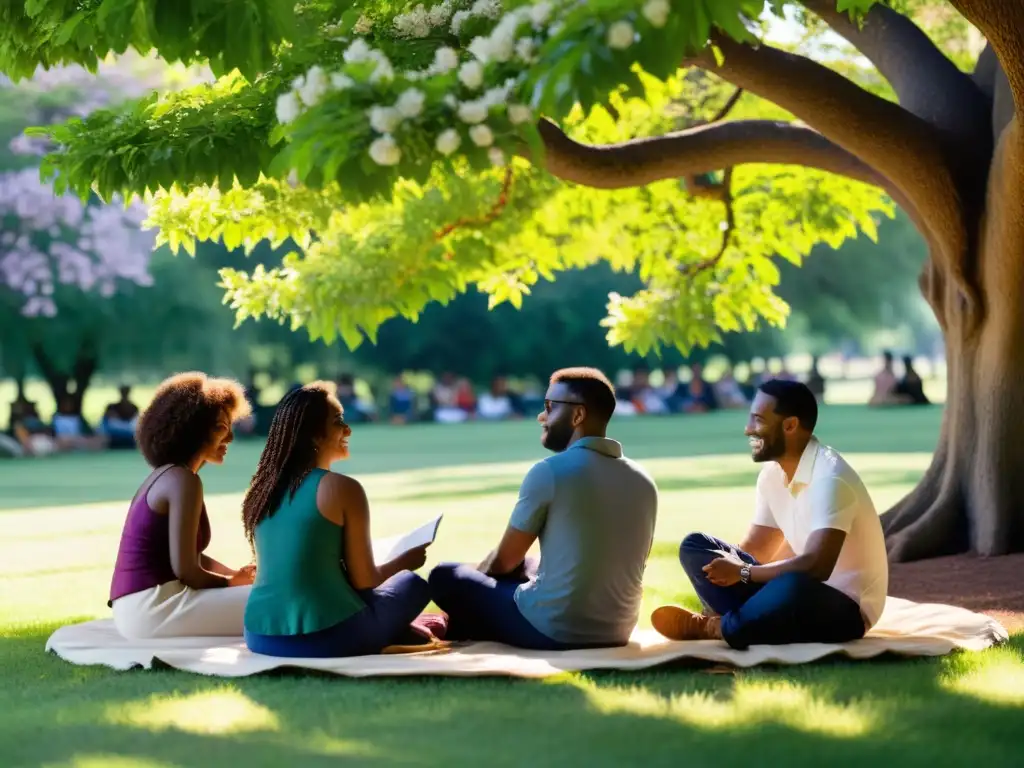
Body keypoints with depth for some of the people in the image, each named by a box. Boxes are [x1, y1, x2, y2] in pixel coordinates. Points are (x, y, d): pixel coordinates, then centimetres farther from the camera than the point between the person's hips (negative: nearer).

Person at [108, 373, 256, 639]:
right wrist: (231, 583, 2)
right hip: (151, 608, -10)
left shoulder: (166, 476, 19)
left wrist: (236, 576, 8)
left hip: (138, 606, 10)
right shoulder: (182, 480, -11)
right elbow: (185, 570, -16)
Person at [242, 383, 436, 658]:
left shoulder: (261, 489, 10)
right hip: (323, 638, -6)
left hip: (262, 636, 6)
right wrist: (404, 561, 18)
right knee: (412, 584, 20)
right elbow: (364, 581, -4)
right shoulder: (343, 489, -9)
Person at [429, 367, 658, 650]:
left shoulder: (549, 472, -12)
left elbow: (504, 561, -1)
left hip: (554, 631, -6)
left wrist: (478, 572, 23)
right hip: (616, 633, 6)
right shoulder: (643, 482, 5)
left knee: (446, 577, 12)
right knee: (525, 566, 31)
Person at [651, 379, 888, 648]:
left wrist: (742, 573, -22)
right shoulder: (772, 474, 4)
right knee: (695, 547, -1)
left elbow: (817, 566, -32)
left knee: (794, 588, -42)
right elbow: (754, 549, 12)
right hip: (801, 594, 8)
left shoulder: (829, 477, -23)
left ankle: (716, 629, -15)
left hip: (845, 607, -8)